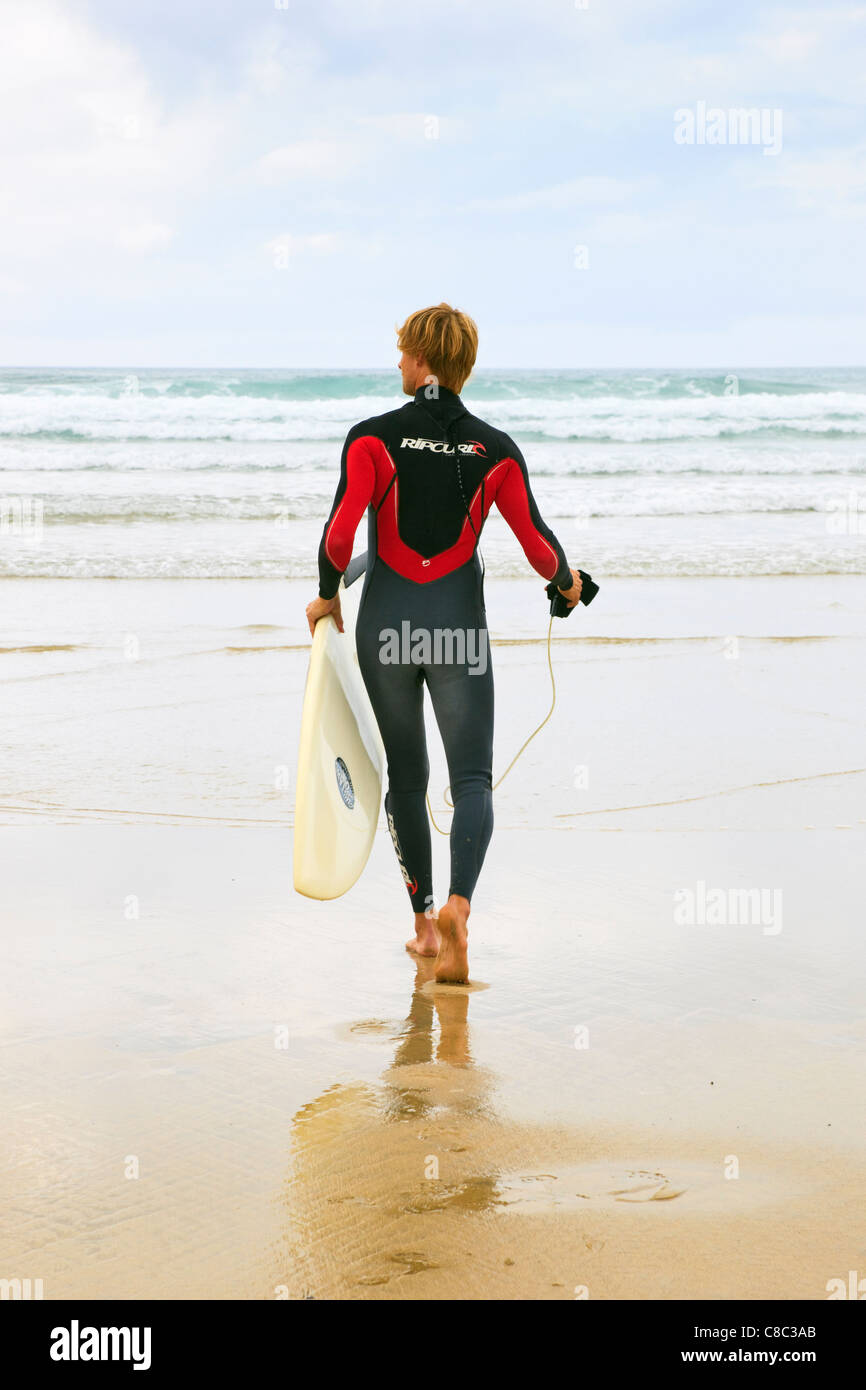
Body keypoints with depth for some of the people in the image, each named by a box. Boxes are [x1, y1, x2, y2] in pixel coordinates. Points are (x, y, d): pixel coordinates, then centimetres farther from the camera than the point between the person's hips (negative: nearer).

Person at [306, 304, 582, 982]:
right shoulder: (496, 450, 0)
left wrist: (328, 595, 3)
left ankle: (424, 919, 24)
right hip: (459, 628, 0)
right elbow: (538, 543, -2)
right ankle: (458, 903, -23)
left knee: (406, 779, 15)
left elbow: (341, 531, -15)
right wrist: (566, 580, 19)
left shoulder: (373, 438, -5)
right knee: (473, 779, 2)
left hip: (386, 626, 0)